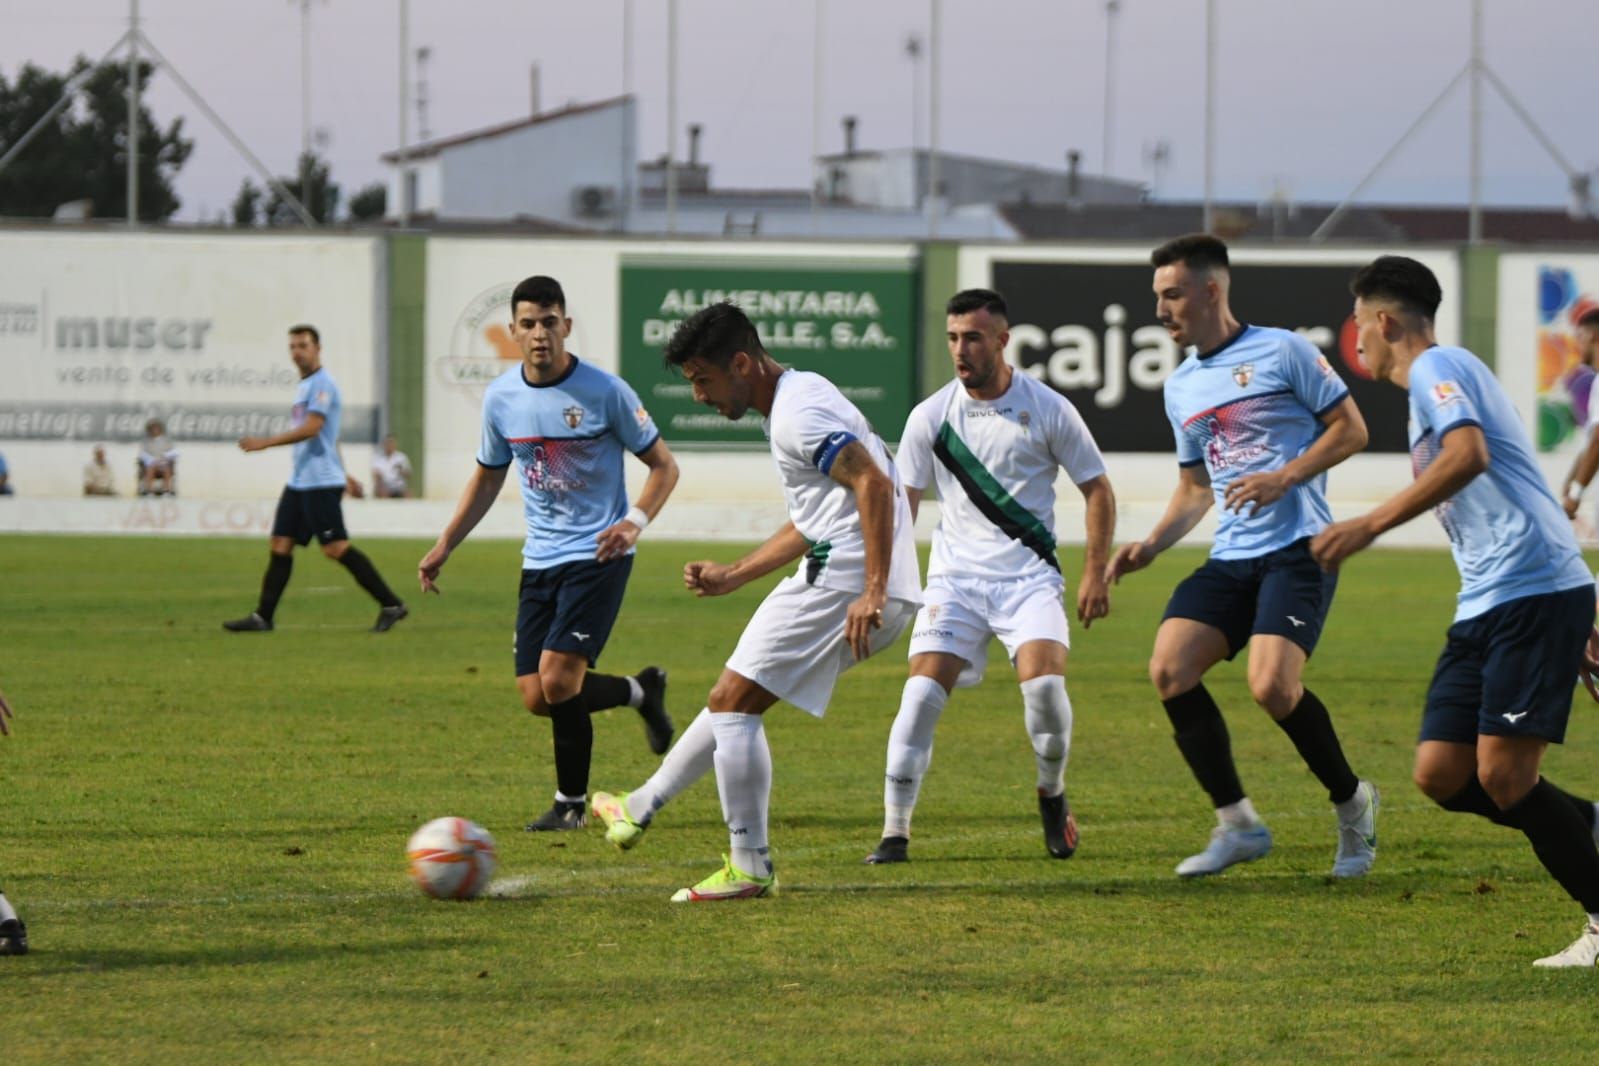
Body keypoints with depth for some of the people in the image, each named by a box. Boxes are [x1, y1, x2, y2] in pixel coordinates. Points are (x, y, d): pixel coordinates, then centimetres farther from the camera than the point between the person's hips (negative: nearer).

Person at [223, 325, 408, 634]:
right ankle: (263, 617, 6)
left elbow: (311, 428, -22)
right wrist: (344, 474, 31)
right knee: (279, 546, 5)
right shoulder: (305, 386, 19)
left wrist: (265, 442, -22)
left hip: (320, 482, -10)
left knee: (336, 548, -12)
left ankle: (390, 605, -8)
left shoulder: (323, 384, -12)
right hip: (298, 481, 10)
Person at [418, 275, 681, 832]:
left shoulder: (604, 391, -11)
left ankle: (571, 802, 5)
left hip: (598, 556, -6)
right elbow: (487, 477, 18)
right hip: (540, 560, 6)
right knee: (536, 697, -1)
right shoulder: (501, 398, 3)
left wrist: (635, 521, -20)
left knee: (558, 680, -19)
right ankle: (641, 691, 25)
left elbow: (664, 465, -3)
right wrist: (444, 546, 12)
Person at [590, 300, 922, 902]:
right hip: (853, 583, 10)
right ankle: (642, 809, 31)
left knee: (733, 700, -5)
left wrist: (872, 592, -28)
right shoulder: (798, 399, 21)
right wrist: (733, 576, 30)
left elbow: (873, 484, -24)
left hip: (844, 582, -10)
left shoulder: (797, 414, -13)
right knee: (734, 697, 20)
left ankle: (750, 869, -4)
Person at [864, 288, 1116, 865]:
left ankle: (1052, 795, 7)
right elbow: (899, 504, 7)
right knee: (921, 694, -14)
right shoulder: (930, 416, 2)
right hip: (955, 578, 1)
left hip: (1029, 575, -1)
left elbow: (1097, 491, 6)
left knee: (1044, 682, -22)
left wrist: (1095, 573, -2)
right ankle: (895, 832, -6)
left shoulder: (1048, 409, -2)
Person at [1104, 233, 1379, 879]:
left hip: (1297, 547, -7)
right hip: (1230, 558, 7)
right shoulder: (1180, 387, 18)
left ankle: (1352, 802, 2)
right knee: (1170, 669, -13)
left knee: (1271, 685, -24)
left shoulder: (1280, 352, -3)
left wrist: (1284, 478, -15)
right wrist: (1150, 546, 13)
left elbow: (1350, 430, -2)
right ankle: (1237, 825, -2)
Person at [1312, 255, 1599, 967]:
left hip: (1534, 589, -10)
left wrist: (1371, 525, -26)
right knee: (1440, 774, 1)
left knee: (1502, 773, -13)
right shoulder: (1437, 378, 25)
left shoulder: (1437, 368, -5)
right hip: (1486, 607, 10)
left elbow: (1468, 455, -24)